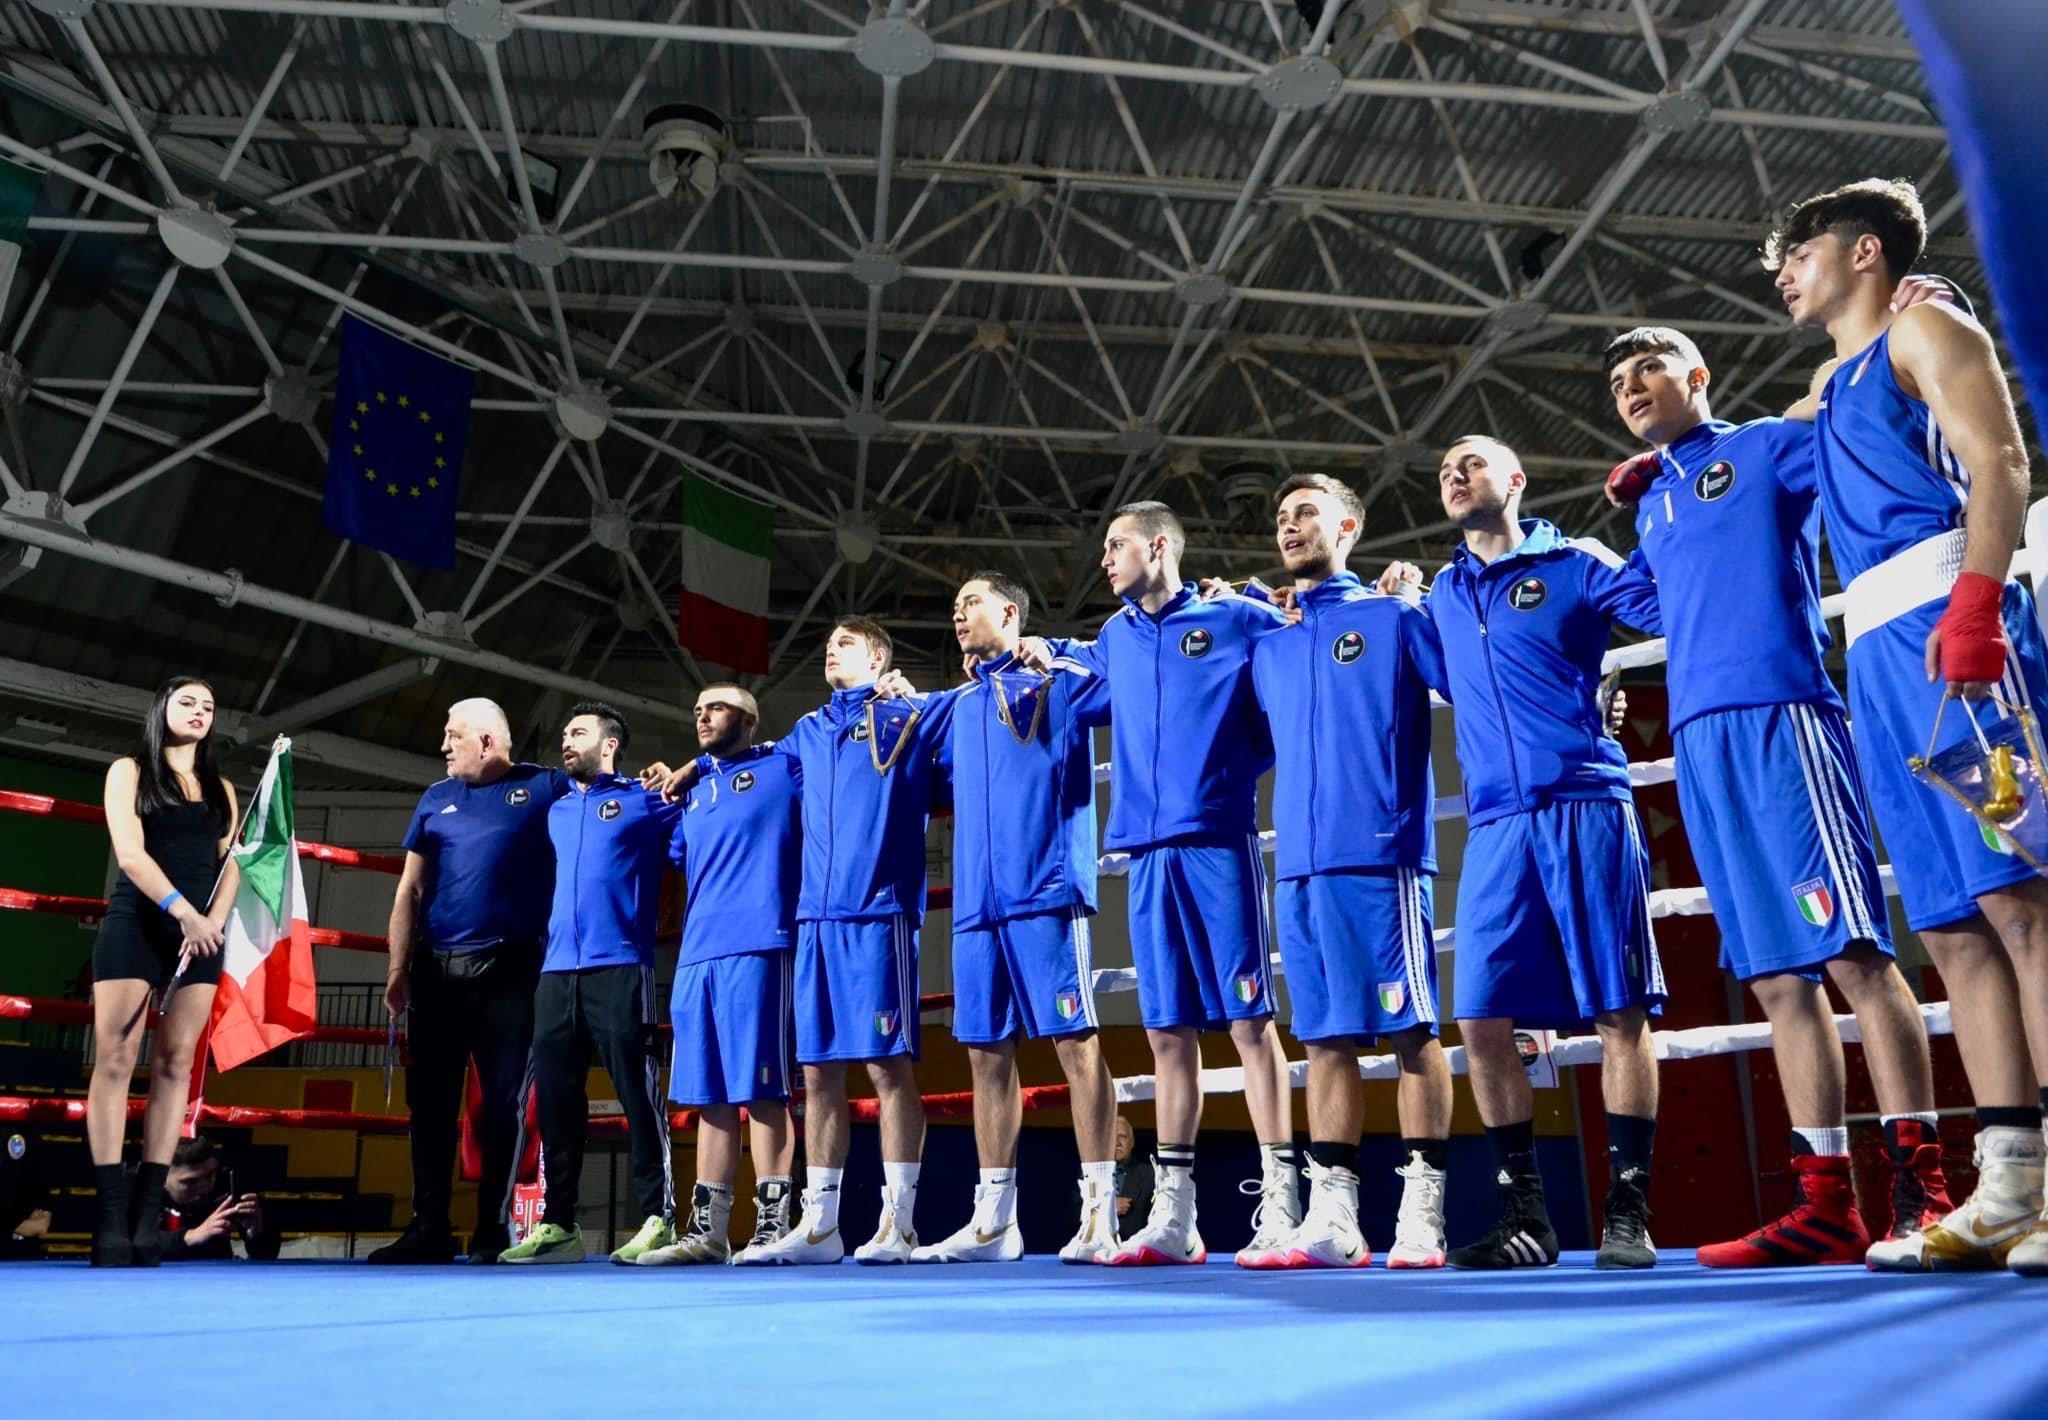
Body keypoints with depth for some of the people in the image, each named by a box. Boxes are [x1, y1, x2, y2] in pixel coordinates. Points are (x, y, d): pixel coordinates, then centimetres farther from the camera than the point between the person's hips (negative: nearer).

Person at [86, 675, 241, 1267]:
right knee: (115, 1058, -8)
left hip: (202, 931, 4)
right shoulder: (129, 770, 6)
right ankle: (111, 1213, -9)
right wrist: (184, 912, -17)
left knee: (175, 1064, -2)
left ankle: (148, 1210, -2)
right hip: (136, 924, -3)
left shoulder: (220, 788, 17)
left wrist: (213, 921, -10)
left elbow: (230, 863, 8)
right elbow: (130, 853, -7)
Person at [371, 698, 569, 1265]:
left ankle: (493, 1228, 7)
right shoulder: (436, 800, 14)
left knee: (504, 1102, 0)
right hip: (437, 971, 4)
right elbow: (410, 890, 11)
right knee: (430, 1100, 5)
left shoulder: (546, 788, 3)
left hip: (510, 971, -4)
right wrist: (398, 968, 2)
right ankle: (429, 1226, 13)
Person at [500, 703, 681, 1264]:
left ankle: (657, 1219, -2)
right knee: (555, 1098, 6)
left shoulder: (646, 801, 5)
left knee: (638, 1094, -6)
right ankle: (557, 1224, 13)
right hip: (556, 972, 6)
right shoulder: (555, 811, 21)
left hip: (618, 968, -6)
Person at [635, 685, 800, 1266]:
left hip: (756, 947, -7)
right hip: (696, 956, 7)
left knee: (760, 1089, -6)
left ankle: (772, 1227, 0)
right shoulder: (694, 792, 23)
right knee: (709, 1095, 9)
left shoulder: (785, 768, 3)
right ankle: (707, 1231, 15)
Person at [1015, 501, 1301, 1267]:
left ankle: (1279, 1207, 1)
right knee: (1168, 1033, 7)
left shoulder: (1236, 620, 2)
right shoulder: (1117, 639, 18)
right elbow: (1082, 662, 40)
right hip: (1148, 852, 5)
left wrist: (1246, 762, 0)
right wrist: (1042, 651, 25)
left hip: (1219, 843, -5)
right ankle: (1173, 1215, 14)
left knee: (1248, 1020, -5)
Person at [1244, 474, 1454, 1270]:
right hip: (1298, 866, 5)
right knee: (1325, 1038, 7)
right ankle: (1331, 1217, 11)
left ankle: (1421, 1215, 5)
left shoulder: (1394, 618, 4)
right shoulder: (1268, 649, 19)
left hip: (1378, 856, -5)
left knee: (1411, 1031, -1)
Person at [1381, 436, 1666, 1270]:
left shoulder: (1573, 566, 5)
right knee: (1482, 1020, -2)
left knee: (1620, 1010, -3)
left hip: (1585, 808, -4)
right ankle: (1525, 1215, 10)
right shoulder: (1443, 595, 19)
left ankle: (1628, 1211, 8)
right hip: (1495, 826, 4)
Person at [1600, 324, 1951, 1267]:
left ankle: (1921, 1189, -6)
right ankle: (1825, 1203, 7)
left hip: (1778, 714, -6)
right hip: (1698, 743, 6)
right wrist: (1638, 507, 26)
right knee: (1778, 977, 4)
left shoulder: (1768, 447, 9)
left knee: (1851, 950, -10)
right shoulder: (1648, 507, 26)